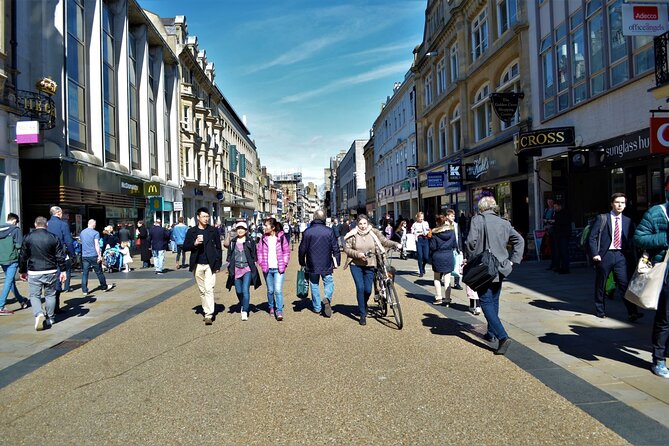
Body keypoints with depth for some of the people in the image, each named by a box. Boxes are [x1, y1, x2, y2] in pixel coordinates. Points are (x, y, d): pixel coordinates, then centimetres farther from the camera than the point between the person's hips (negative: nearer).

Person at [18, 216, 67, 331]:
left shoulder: (28, 238, -1)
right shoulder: (53, 238, -2)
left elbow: (23, 256, 4)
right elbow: (60, 256, -1)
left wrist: (22, 271, 15)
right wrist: (63, 270, 5)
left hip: (34, 273, -1)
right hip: (50, 272, 1)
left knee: (34, 295, 6)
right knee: (50, 295, 13)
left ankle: (39, 314, -18)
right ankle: (50, 318, 21)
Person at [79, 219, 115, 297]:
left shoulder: (82, 232, 9)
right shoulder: (95, 233, -9)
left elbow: (80, 241, 20)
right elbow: (96, 245, -17)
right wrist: (99, 255, -17)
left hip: (84, 256, 5)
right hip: (93, 255, -5)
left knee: (84, 273, 4)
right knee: (99, 272, 7)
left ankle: (84, 291, 3)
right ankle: (105, 287, 20)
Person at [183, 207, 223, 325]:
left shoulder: (213, 231, 3)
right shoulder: (191, 231, 6)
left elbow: (218, 248, 4)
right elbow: (185, 247, 6)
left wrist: (218, 265, -2)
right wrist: (194, 243, -14)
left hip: (210, 265, -2)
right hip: (197, 265, 3)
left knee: (209, 289, -11)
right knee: (202, 290, 10)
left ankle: (209, 315, -11)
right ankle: (206, 311, 22)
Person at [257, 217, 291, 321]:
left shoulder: (281, 237, -3)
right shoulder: (263, 238, 5)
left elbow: (286, 251, 2)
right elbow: (259, 251, 12)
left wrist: (284, 264, -4)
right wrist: (261, 262, 1)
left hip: (278, 268, -3)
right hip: (267, 268, 3)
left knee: (278, 290, -10)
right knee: (270, 291, 13)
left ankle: (279, 312, -6)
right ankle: (271, 308, 31)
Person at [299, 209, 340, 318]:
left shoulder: (308, 232, -7)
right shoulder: (329, 231, -7)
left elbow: (302, 249, 0)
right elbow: (335, 248, -3)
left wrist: (302, 263, 13)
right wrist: (336, 262, 9)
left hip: (312, 265, 1)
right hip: (326, 265, 0)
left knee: (314, 285, 12)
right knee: (328, 282, 12)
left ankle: (317, 308, 16)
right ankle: (327, 298, -15)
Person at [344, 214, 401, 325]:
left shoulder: (374, 232, -1)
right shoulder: (353, 235, -3)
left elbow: (385, 241, -1)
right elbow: (346, 248, -3)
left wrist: (395, 244, -18)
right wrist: (357, 254, -16)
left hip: (370, 266, 1)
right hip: (356, 265, -1)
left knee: (368, 290, -1)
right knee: (360, 288, -9)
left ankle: (363, 306, 33)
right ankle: (362, 315, 4)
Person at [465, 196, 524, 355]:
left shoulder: (477, 220, -9)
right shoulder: (504, 223, 8)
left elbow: (471, 242, -19)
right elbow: (520, 240, 9)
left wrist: (471, 260, -5)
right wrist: (512, 260, 9)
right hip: (500, 268, 6)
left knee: (486, 303, -4)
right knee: (494, 301, 20)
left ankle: (502, 336, -18)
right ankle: (491, 333, 32)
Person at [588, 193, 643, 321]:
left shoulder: (628, 221, 9)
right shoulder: (602, 219, 1)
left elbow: (631, 241, 11)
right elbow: (592, 237, -2)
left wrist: (631, 257, 3)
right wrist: (595, 254, -11)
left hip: (621, 256, 1)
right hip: (605, 255, -1)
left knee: (625, 283, -8)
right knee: (600, 285, 9)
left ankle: (632, 312, -5)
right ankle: (600, 310, 23)